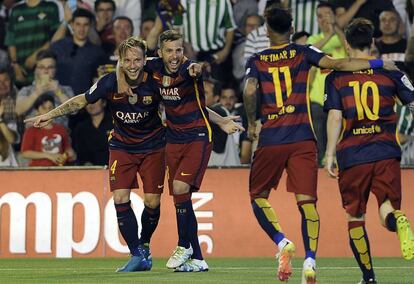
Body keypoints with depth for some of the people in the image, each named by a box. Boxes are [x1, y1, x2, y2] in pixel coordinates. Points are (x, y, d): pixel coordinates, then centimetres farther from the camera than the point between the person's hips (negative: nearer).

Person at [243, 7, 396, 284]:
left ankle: (283, 243, -9)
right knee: (307, 201, -2)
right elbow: (337, 64, -6)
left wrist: (252, 123, 2)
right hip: (302, 138, 0)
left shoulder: (256, 60, 5)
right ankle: (310, 261, -17)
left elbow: (250, 90, -12)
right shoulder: (303, 52, 6)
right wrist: (377, 63, -2)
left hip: (270, 139, 0)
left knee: (258, 196, 14)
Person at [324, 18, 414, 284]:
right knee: (387, 209, -1)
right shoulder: (390, 72, 7)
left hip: (352, 156, 0)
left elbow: (335, 117, -4)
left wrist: (330, 154, -1)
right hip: (386, 153, 0)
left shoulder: (336, 77, 3)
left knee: (355, 217, 14)